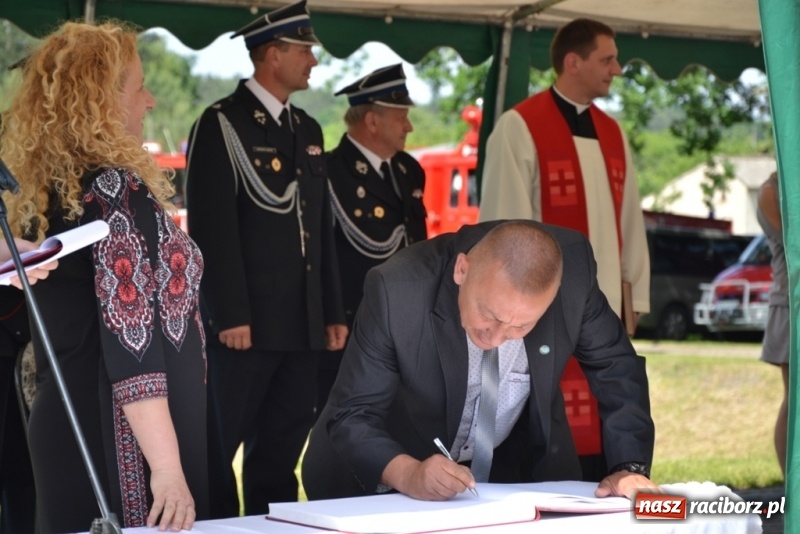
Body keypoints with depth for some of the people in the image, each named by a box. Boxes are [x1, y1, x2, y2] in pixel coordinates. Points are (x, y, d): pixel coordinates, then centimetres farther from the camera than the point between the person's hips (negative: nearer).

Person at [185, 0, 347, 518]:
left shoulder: (308, 130, 17)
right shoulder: (222, 124, -6)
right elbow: (212, 226, -13)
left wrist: (333, 312, 14)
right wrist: (229, 316, -18)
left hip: (302, 325, 7)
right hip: (245, 323, -7)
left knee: (282, 451, 10)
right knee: (218, 448, 0)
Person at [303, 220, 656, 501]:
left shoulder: (572, 267, -23)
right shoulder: (398, 290, -29)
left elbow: (616, 368, -7)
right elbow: (352, 415, -24)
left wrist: (630, 466, -19)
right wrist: (408, 474, -42)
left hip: (519, 467, 2)